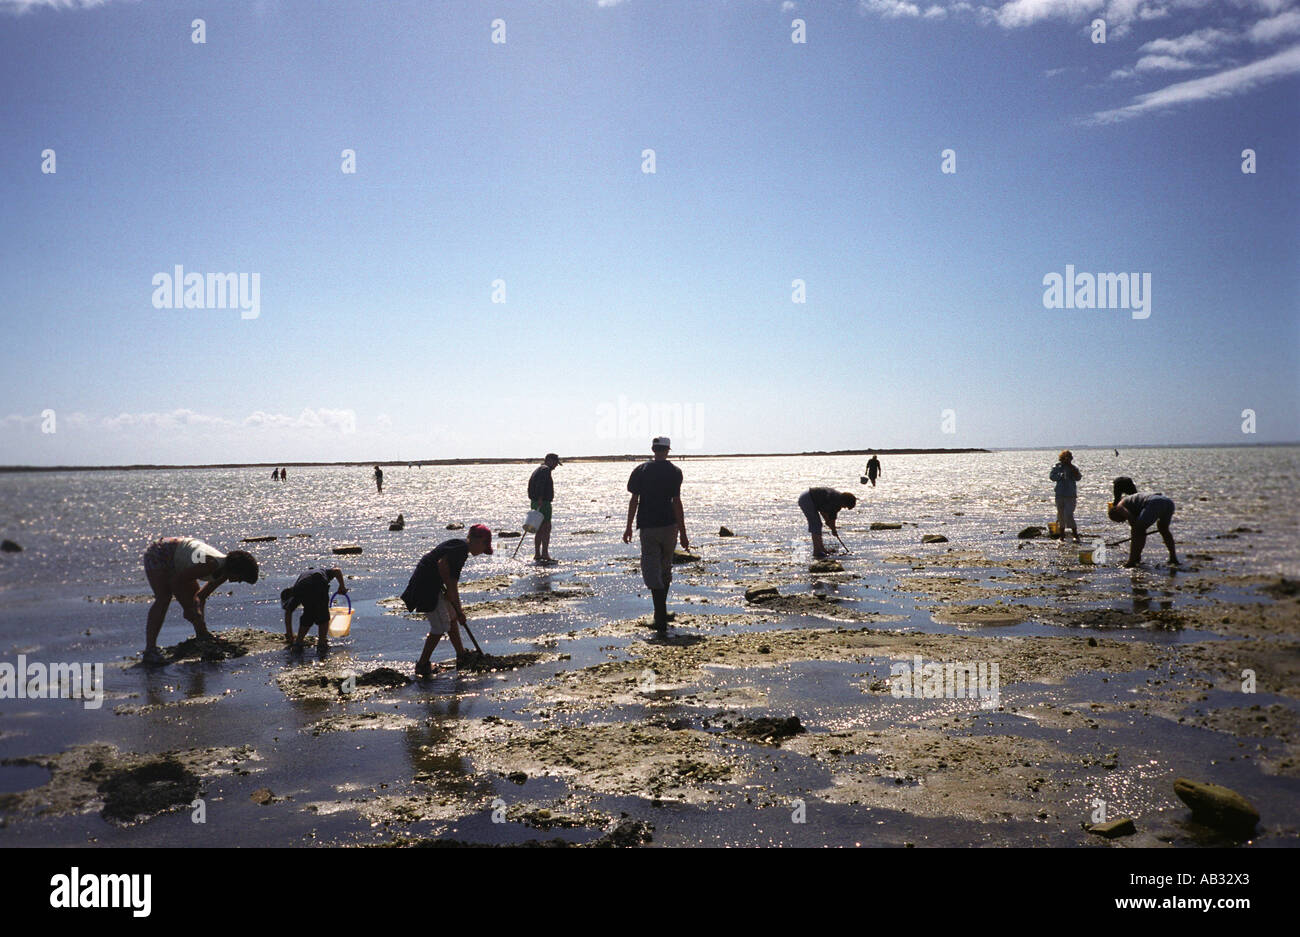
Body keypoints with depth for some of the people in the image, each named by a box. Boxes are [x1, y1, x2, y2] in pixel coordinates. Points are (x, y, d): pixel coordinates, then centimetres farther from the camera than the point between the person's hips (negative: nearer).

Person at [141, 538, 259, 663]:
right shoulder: (212, 564, -36)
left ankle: (202, 635, 41)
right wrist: (188, 608, -25)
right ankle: (150, 651, -28)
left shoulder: (224, 569, -8)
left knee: (194, 598, 16)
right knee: (164, 598, -26)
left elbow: (200, 596, 0)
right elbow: (175, 581, -30)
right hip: (158, 554, -9)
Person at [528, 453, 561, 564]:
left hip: (535, 503, 10)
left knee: (540, 530, 13)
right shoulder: (545, 469, -9)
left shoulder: (537, 469, 22)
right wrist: (540, 498, -30)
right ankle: (545, 554, -13)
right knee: (546, 528, -9)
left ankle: (537, 555, 14)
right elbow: (540, 483, -24)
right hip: (543, 503, -10)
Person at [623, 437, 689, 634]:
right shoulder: (674, 471, -1)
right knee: (665, 569, 18)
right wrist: (683, 533, -5)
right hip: (669, 525, 1)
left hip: (648, 527, -1)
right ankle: (661, 614, 29)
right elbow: (676, 502, -7)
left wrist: (629, 527, 8)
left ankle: (661, 619, -14)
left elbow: (634, 500, 0)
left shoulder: (641, 470, 2)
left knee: (652, 572, -3)